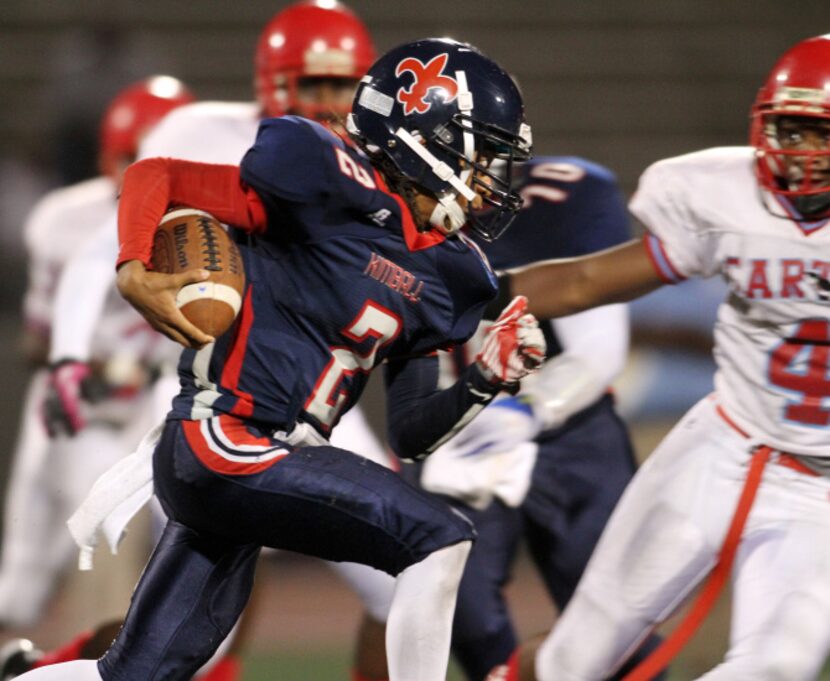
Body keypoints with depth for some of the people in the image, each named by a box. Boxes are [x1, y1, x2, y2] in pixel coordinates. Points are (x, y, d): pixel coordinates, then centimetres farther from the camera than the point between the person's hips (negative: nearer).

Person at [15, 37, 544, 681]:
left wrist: (484, 382, 1)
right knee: (441, 540, -14)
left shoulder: (440, 278, 15)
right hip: (222, 440, -9)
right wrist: (135, 273, -23)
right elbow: (154, 175, -8)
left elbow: (410, 434, 16)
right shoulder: (336, 189, -9)